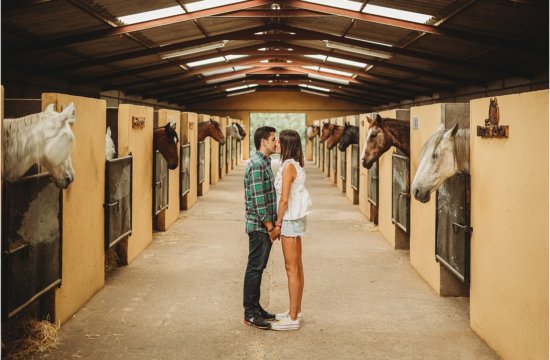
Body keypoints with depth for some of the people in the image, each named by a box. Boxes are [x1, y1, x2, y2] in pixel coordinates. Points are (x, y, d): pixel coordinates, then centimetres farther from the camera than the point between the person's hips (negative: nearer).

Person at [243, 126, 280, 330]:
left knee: (258, 267, 14)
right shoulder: (256, 164, -18)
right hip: (259, 227, -10)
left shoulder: (265, 162, 14)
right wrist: (270, 226, -17)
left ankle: (255, 308, 22)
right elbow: (257, 200, -21)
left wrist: (273, 224, 15)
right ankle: (250, 314, 3)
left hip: (265, 226, 10)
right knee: (255, 268, -3)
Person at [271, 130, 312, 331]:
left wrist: (278, 223, -12)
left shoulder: (288, 166, -17)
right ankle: (296, 311, 24)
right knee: (297, 267, 14)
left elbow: (284, 199, -19)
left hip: (291, 220, -10)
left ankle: (293, 318, 0)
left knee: (292, 268, -5)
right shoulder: (295, 165, 10)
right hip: (297, 219, 10)